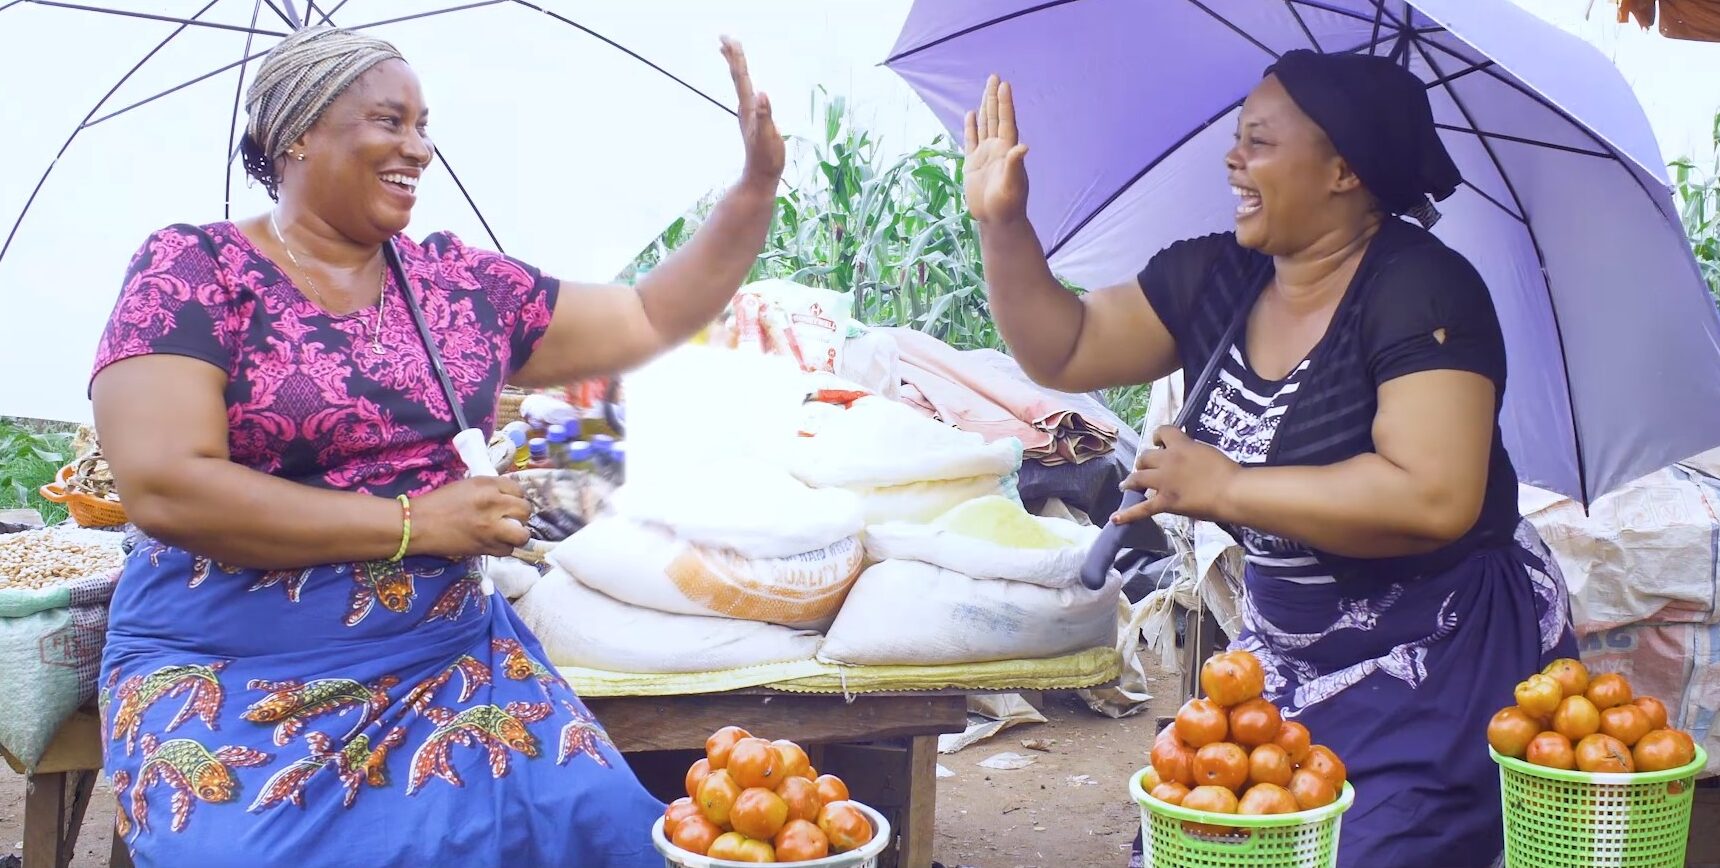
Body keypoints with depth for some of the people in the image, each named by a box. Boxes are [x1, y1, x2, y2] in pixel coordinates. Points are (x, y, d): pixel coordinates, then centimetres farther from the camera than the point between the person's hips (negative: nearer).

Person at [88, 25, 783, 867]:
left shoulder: (459, 282, 10)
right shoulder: (193, 268, -5)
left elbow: (653, 318, 16)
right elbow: (164, 487, -16)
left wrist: (758, 184, 5)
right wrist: (410, 522, -15)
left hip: (450, 654, 4)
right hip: (233, 673, -4)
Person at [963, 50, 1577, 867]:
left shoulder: (1421, 291, -20)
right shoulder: (1212, 277, 2)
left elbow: (1432, 497, -30)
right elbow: (1065, 353, 7)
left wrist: (1223, 489, -23)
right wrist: (1003, 223, -6)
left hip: (1442, 668, -7)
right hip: (1288, 662, 7)